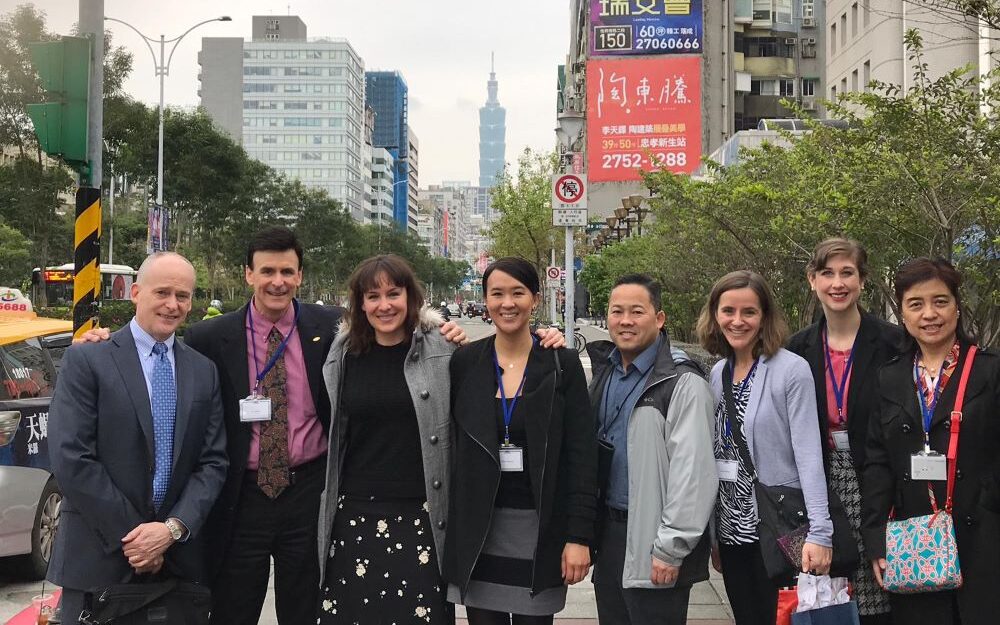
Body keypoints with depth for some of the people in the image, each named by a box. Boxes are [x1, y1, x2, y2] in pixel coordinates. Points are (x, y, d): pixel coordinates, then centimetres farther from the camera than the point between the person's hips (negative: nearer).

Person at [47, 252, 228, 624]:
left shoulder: (204, 371, 10)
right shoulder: (86, 362, -3)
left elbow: (213, 462, 5)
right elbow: (70, 459, -11)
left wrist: (173, 528, -10)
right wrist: (131, 536, -12)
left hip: (179, 557, 3)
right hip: (98, 558, -3)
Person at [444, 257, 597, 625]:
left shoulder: (562, 364, -2)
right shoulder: (464, 363, 3)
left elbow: (582, 454, -4)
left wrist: (579, 536, -8)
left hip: (540, 527, -1)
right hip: (477, 530, 1)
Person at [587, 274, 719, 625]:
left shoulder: (682, 383, -14)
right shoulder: (603, 374, 10)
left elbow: (692, 473, -18)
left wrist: (670, 550, -18)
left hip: (652, 544, -7)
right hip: (609, 531, 7)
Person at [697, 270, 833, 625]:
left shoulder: (792, 370, -10)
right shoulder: (717, 375, 8)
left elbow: (808, 454, -14)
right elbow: (713, 456, 10)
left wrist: (819, 531, -21)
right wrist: (711, 535, 11)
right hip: (732, 529, 5)